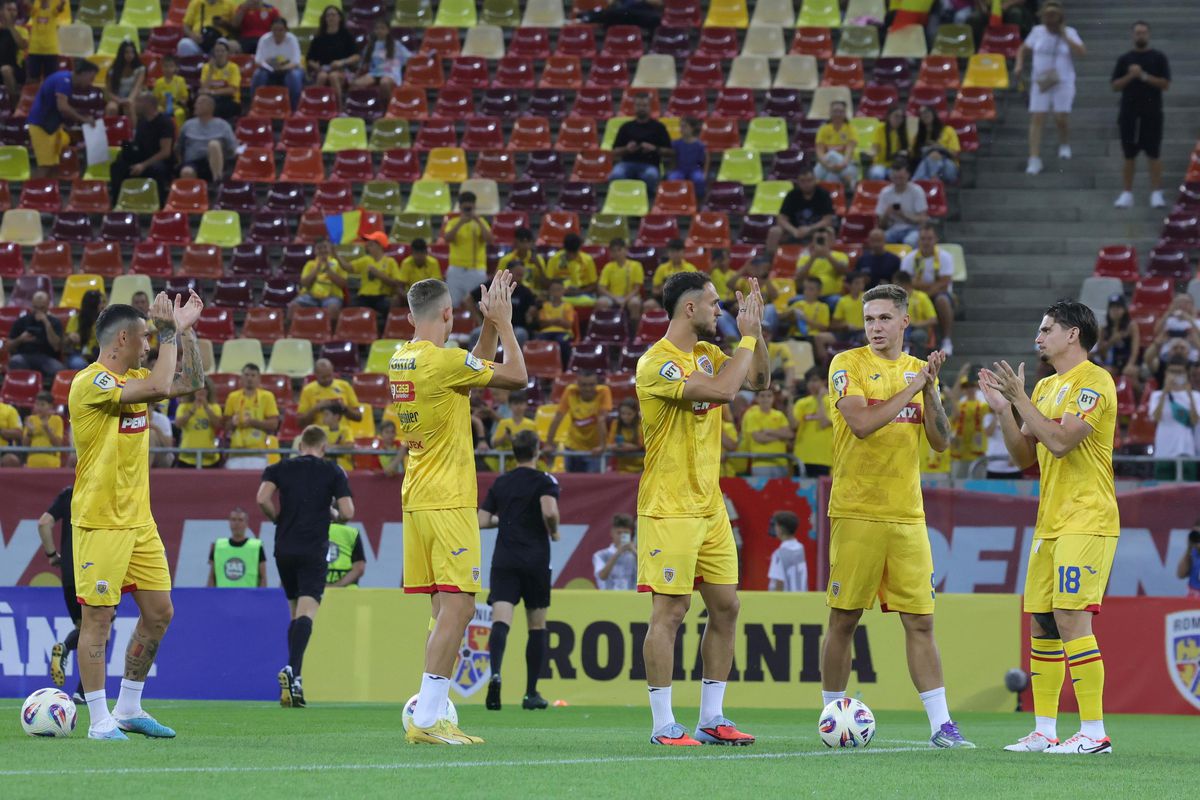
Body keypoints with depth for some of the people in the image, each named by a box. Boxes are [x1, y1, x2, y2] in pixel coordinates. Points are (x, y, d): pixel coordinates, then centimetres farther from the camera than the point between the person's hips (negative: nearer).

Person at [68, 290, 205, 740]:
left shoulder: (132, 379, 12)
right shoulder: (91, 383, -15)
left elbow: (190, 383, 22)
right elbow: (160, 387, -26)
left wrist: (186, 330, 12)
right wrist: (170, 332, -14)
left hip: (139, 520, 9)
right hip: (100, 522, -9)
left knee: (159, 612, 9)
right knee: (99, 616, -5)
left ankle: (129, 709, 21)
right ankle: (100, 721, -1)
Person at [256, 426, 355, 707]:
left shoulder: (280, 468, 9)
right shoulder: (333, 471, 4)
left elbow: (262, 499, -8)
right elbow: (347, 512, -4)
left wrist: (279, 519, 9)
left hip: (284, 549, 3)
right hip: (314, 552, -3)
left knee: (296, 612, 17)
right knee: (306, 614, -12)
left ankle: (293, 680, 15)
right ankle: (293, 669, -34)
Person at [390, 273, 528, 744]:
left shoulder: (400, 360, 11)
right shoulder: (443, 360, -15)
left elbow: (475, 370, 25)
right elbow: (516, 376, -8)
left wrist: (490, 325, 19)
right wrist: (503, 322, 2)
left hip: (415, 499, 9)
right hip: (448, 502, -9)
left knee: (445, 609, 11)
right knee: (456, 607, -9)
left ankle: (431, 716, 9)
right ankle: (427, 720, -13)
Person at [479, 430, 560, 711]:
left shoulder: (500, 483, 12)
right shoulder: (544, 481, -2)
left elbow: (481, 520, 11)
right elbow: (550, 511, -20)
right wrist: (553, 531, 0)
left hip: (504, 560, 2)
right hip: (535, 560, -2)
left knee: (500, 621, -12)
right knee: (537, 626, 12)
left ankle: (495, 674, -39)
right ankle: (531, 693, 13)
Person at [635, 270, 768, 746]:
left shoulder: (706, 354, 11)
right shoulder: (656, 363, -16)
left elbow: (758, 381, 16)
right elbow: (722, 390, -25)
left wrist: (755, 330, 4)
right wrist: (747, 336, -14)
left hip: (710, 506, 9)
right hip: (670, 509, -9)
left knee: (725, 607, 8)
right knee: (670, 611, -7)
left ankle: (712, 718, 15)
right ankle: (663, 726, -3)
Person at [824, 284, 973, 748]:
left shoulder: (918, 370, 12)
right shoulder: (848, 365, -2)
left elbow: (940, 441, 7)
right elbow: (862, 423, -17)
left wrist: (930, 389, -6)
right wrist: (912, 386, -13)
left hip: (907, 515, 4)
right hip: (856, 513, -4)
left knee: (920, 622, 1)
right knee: (844, 620, 2)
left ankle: (941, 726, -1)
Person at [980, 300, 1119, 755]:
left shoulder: (1094, 381, -10)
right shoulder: (1045, 387, 18)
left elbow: (1060, 441, -20)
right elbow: (1026, 457, 17)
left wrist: (1020, 399, -14)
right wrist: (1002, 410, 5)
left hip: (1086, 521, -9)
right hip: (1050, 524, 9)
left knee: (1071, 618, -15)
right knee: (1041, 624, 7)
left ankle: (1094, 733, -15)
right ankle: (1044, 731, 12)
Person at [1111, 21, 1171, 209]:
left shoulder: (1158, 58, 4)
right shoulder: (1124, 59, 9)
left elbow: (1165, 84, -4)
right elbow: (1115, 86, 5)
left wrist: (1144, 76, -13)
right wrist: (1130, 76, -12)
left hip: (1152, 114, -2)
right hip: (1129, 114, 2)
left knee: (1154, 155, -4)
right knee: (1129, 156, 5)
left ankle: (1156, 194, -4)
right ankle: (1126, 194, 9)